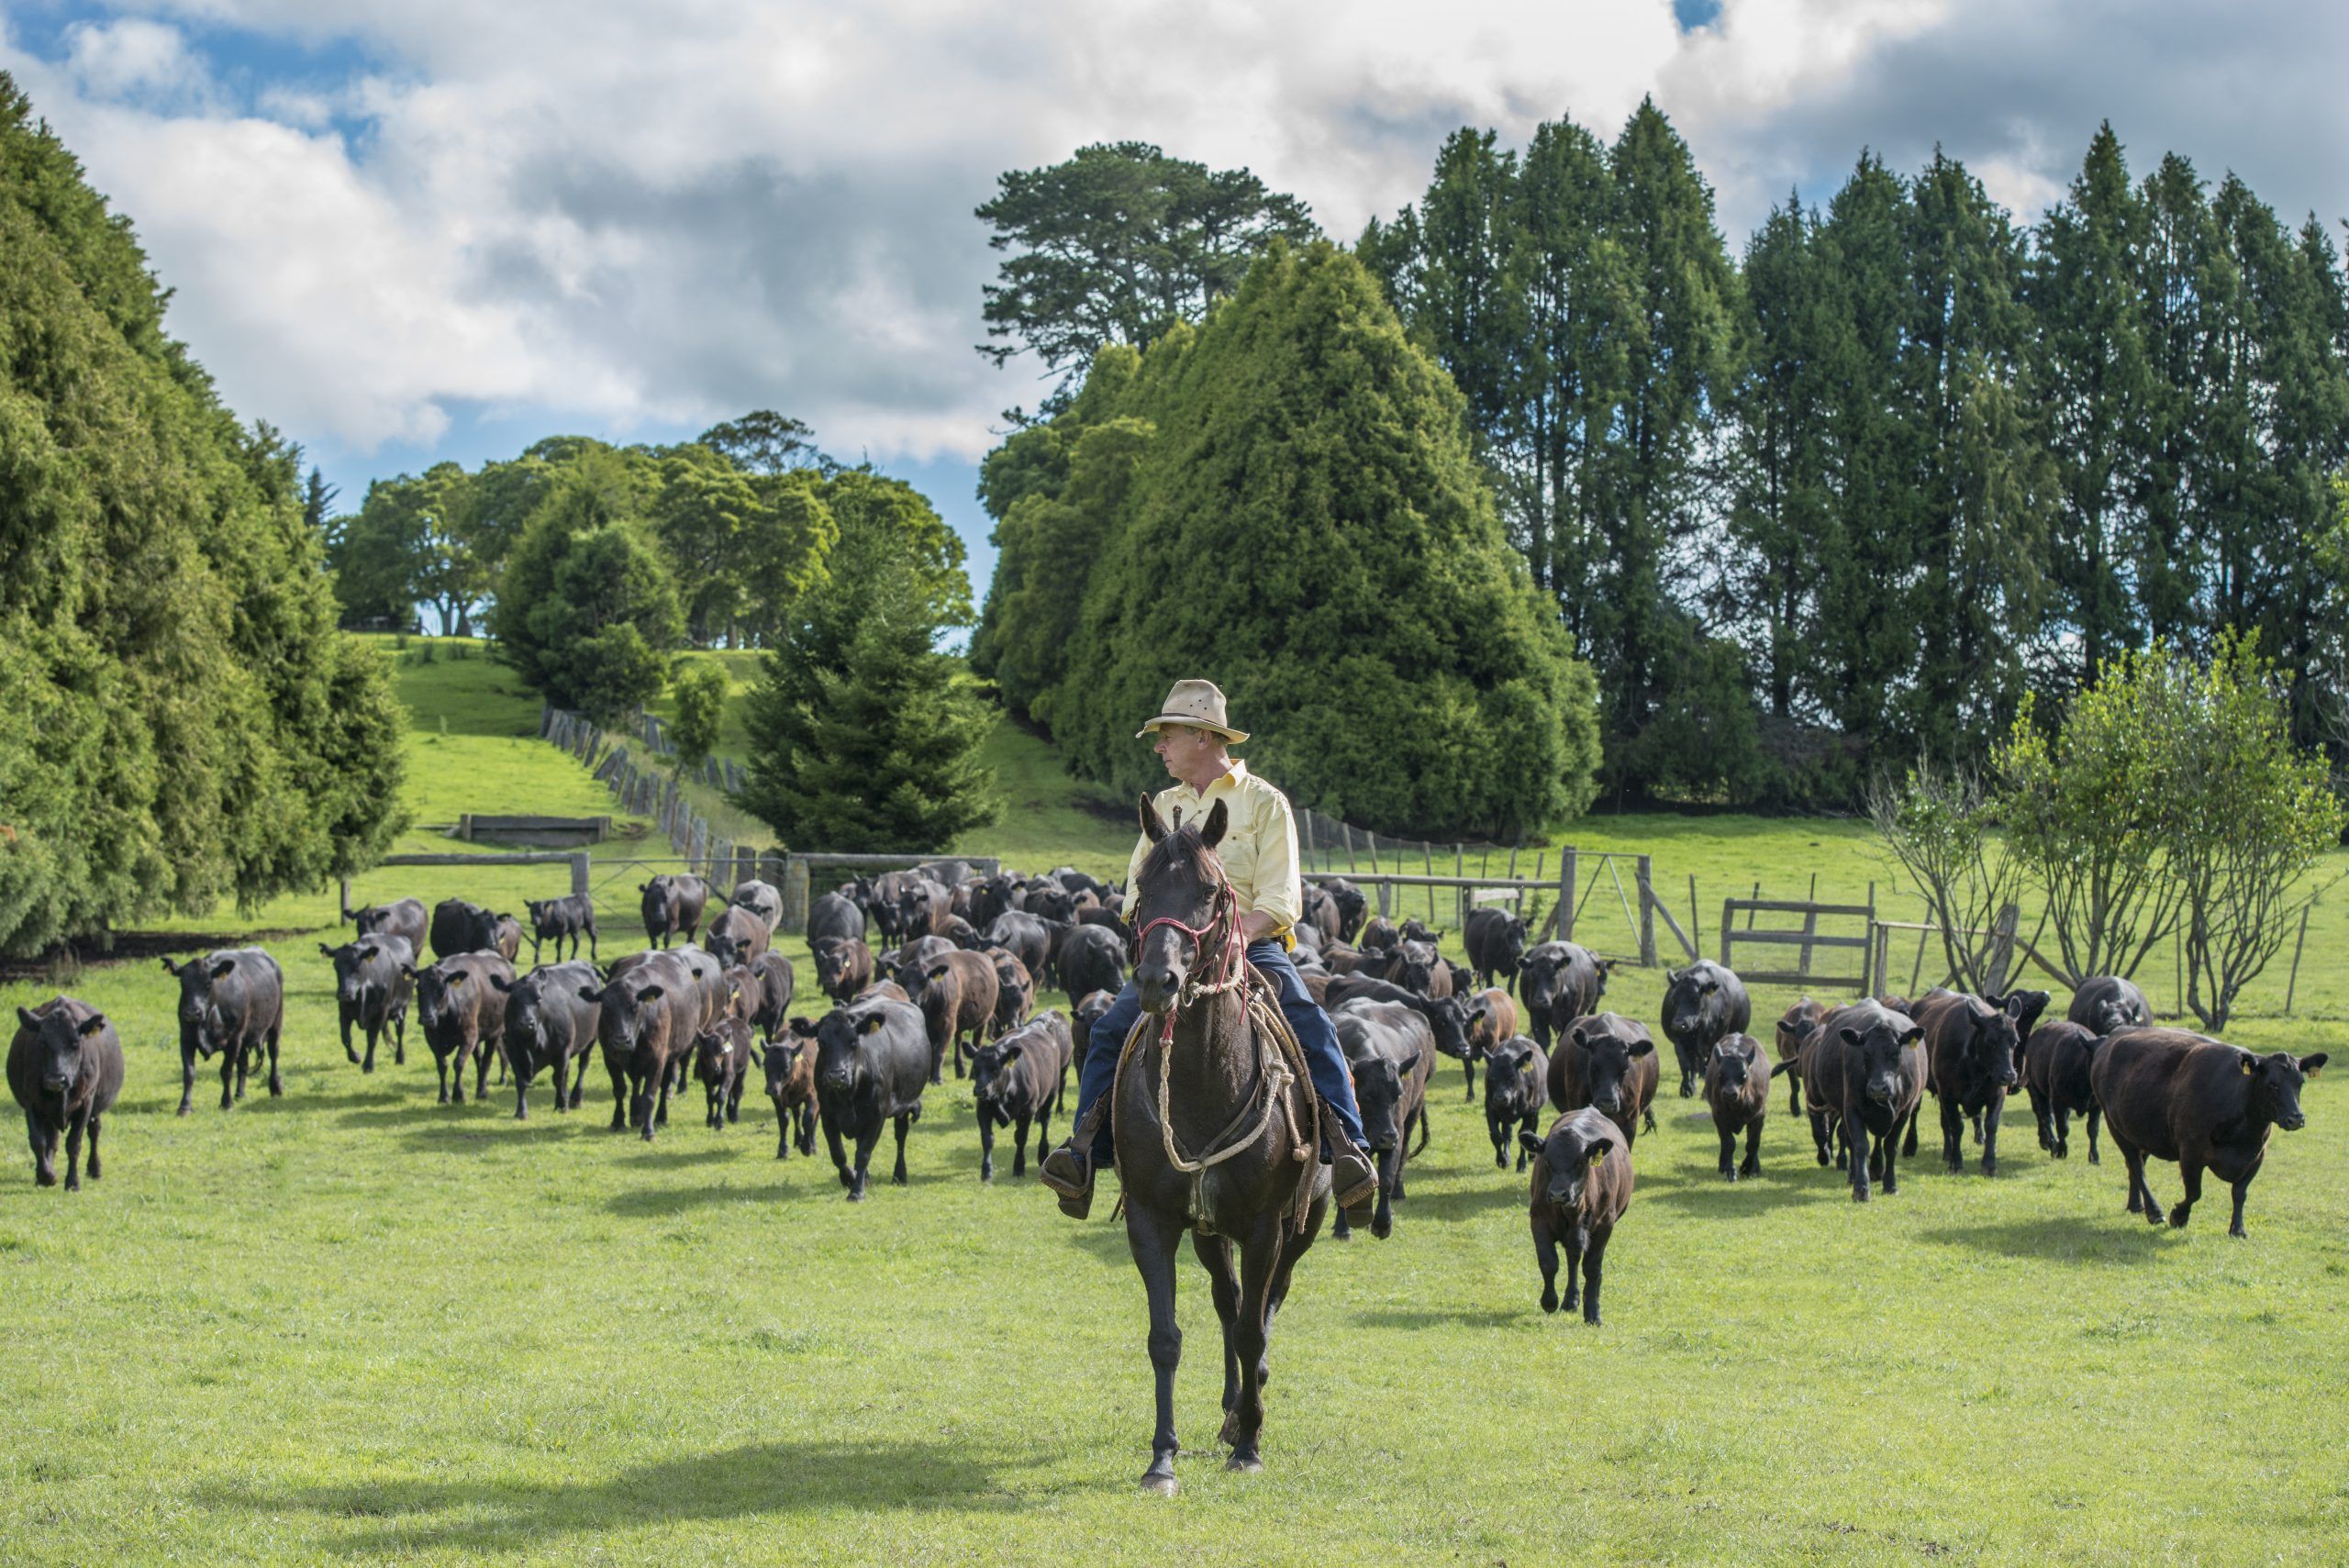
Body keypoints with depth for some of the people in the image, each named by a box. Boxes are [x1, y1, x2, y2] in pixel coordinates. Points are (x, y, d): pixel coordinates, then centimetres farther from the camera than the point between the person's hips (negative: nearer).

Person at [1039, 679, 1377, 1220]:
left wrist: (1232, 939, -24)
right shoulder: (1164, 805, 16)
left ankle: (1348, 1147, -28)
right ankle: (1083, 1152, -15)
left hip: (1252, 947, -4)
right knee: (1110, 1030, -18)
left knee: (1312, 1028, -28)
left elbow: (1278, 902, -6)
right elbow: (1139, 888, 14)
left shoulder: (1265, 803, 1)